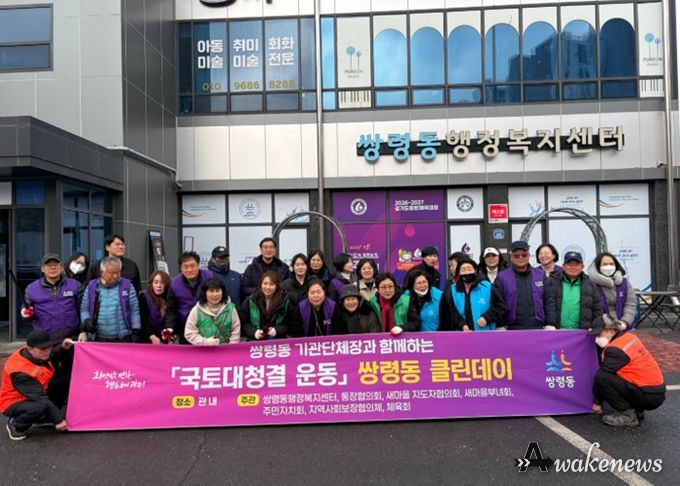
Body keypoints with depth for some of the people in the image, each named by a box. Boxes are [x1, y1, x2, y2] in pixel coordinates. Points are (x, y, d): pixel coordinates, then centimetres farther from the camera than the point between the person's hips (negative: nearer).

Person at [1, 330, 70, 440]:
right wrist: (58, 420, -29)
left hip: (35, 398, 8)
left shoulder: (40, 354, -9)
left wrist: (63, 348, -7)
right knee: (41, 406, -36)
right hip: (14, 403, -7)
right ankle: (15, 426, -7)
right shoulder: (20, 371, -31)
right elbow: (39, 397, -31)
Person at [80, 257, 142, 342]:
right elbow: (84, 309, 13)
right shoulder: (91, 287, 8)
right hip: (97, 339, 2)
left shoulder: (127, 286, 2)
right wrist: (87, 321, -6)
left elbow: (134, 311, 2)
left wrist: (135, 332, -4)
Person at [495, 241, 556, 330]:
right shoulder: (502, 277, 2)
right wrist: (500, 326, -8)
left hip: (538, 328, 2)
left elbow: (549, 301, 6)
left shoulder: (540, 275, 9)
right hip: (513, 329, -2)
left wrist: (551, 324, -2)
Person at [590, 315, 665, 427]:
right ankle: (637, 410, 18)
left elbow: (601, 376, -11)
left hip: (648, 396, -9)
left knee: (602, 377, -19)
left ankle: (627, 415, -7)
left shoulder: (615, 349, -18)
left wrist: (597, 402, 1)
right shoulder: (630, 337, 6)